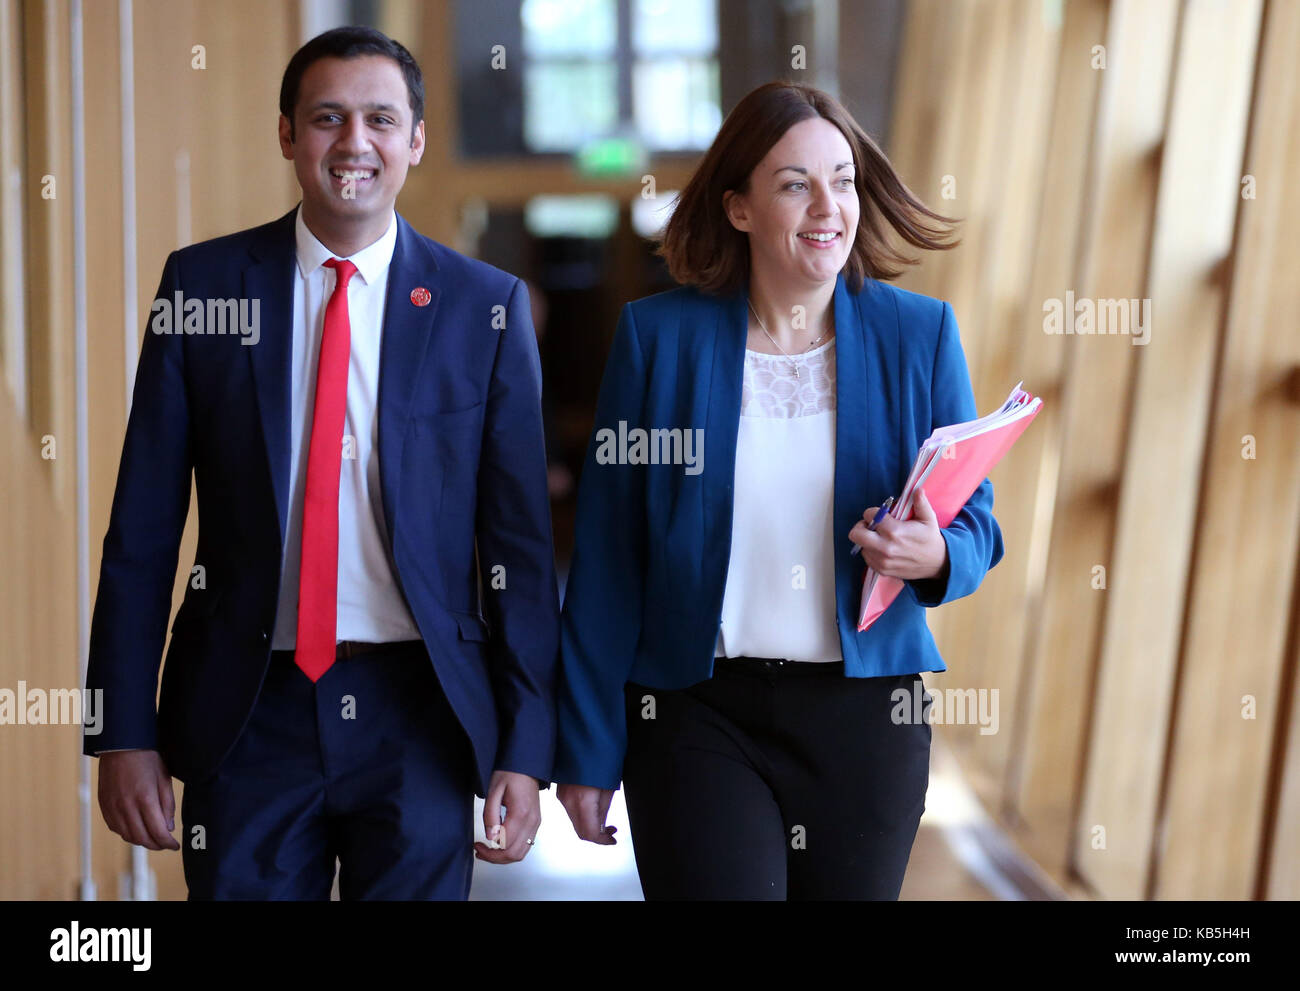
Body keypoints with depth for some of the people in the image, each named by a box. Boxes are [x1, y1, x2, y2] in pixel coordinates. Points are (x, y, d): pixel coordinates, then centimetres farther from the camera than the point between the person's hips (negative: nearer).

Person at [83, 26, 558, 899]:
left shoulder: (486, 306, 0)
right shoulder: (202, 285, 2)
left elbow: (521, 547, 0)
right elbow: (142, 528, 3)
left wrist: (526, 752, -3)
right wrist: (123, 729, 0)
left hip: (419, 712, 0)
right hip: (250, 712, 1)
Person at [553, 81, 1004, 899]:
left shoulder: (920, 333, 2)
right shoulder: (659, 334, -2)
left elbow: (976, 524, 7)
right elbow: (606, 559, 0)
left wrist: (935, 556, -19)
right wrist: (588, 753, 0)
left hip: (868, 710, 2)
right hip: (698, 710, -2)